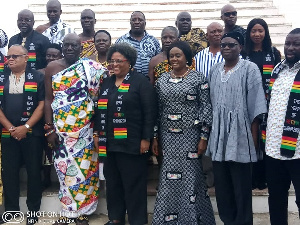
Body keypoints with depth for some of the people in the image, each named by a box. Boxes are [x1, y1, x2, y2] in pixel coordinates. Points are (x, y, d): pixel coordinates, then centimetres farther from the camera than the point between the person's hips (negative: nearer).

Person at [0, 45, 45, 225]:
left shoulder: (37, 77, 1)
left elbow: (42, 104, -4)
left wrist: (26, 127, -12)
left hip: (32, 133, -3)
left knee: (34, 171, 3)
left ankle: (33, 210, 15)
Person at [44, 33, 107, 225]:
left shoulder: (91, 68, -1)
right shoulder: (52, 67, 5)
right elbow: (49, 99, 4)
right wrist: (49, 129, -2)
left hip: (84, 129, -2)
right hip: (60, 129, 2)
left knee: (83, 168, 4)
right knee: (64, 168, 8)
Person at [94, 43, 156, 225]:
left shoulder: (140, 81, -5)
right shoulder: (107, 83, 14)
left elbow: (150, 112, -10)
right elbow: (100, 110, 20)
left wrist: (146, 138, -14)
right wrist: (98, 133, 14)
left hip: (132, 142, -6)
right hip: (110, 142, 7)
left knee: (134, 183, 2)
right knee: (113, 182, 14)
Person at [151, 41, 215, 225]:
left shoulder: (198, 78, -4)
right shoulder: (162, 80, 8)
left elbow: (206, 109, -6)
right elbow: (158, 110, 10)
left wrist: (204, 137, -10)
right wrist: (155, 137, 8)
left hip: (190, 136, -3)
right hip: (168, 136, 4)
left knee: (190, 177, 3)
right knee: (169, 179, 7)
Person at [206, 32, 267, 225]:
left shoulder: (250, 69, -3)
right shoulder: (214, 70, 12)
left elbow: (255, 106, -7)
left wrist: (254, 137, -11)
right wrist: (209, 133, 10)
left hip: (240, 135, -5)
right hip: (218, 135, 5)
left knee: (241, 186, 3)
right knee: (222, 185, 12)